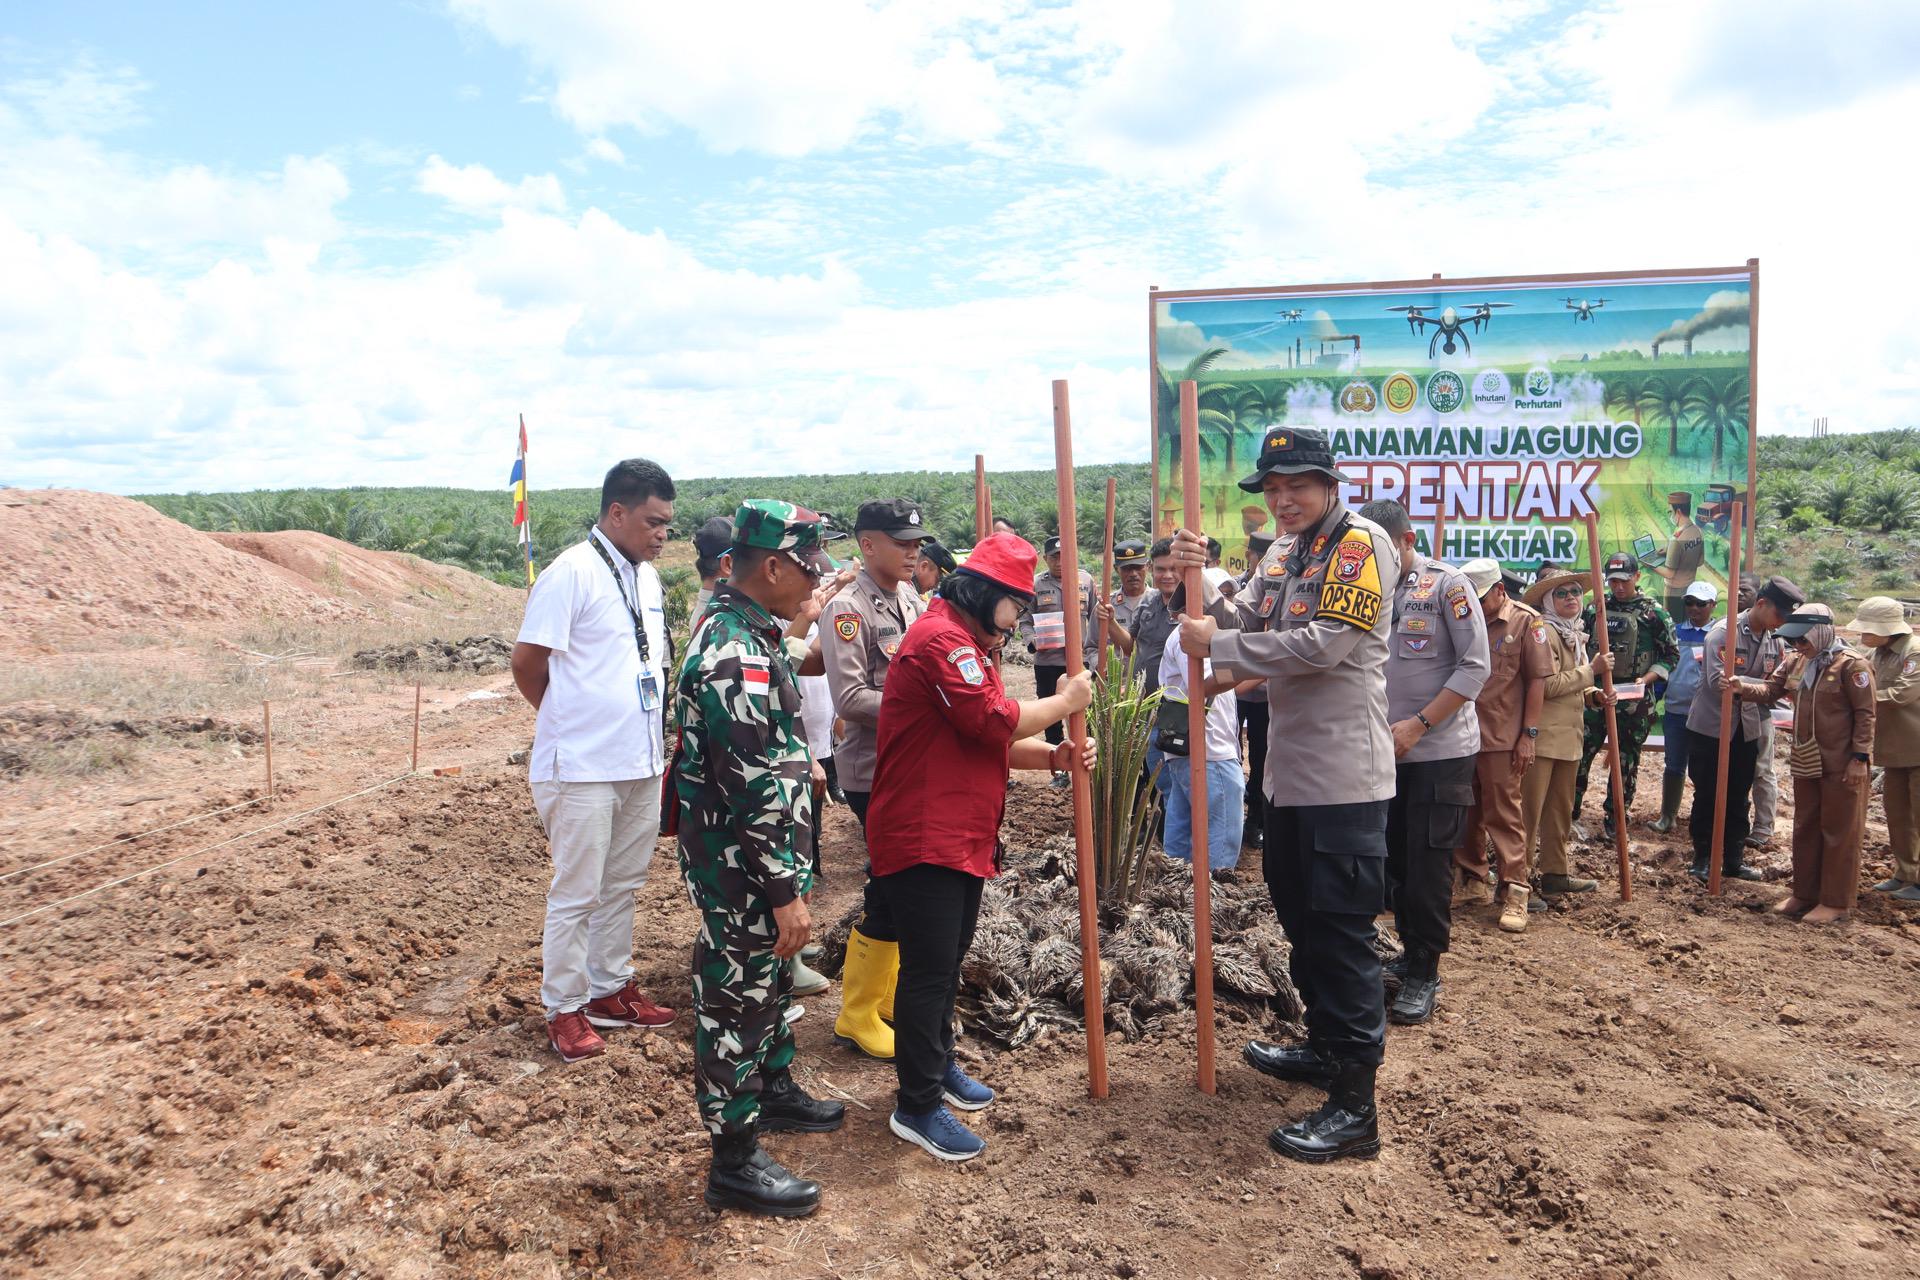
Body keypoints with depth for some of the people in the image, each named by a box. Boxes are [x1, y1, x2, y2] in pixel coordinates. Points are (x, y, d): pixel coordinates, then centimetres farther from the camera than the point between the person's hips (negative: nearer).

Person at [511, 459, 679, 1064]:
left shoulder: (648, 577, 10)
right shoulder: (571, 573, -14)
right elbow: (527, 663, -11)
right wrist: (571, 721, 4)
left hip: (642, 761, 7)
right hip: (583, 765, -7)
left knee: (622, 883, 17)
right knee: (577, 892, 4)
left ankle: (609, 989, 31)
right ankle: (564, 1009, 19)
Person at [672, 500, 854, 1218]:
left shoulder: (740, 626, 6)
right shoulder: (736, 656, -27)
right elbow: (755, 788, -28)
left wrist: (799, 625, 29)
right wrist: (786, 890, -24)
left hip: (754, 863, 10)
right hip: (740, 869, -10)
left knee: (768, 979, 25)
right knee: (737, 999, 4)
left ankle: (773, 1090, 46)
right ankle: (734, 1163, 19)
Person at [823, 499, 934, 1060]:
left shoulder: (911, 601, 11)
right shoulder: (848, 607, -13)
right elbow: (850, 698, -20)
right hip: (874, 772, -8)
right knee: (891, 890, -4)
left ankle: (887, 996, 31)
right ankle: (857, 1018, 13)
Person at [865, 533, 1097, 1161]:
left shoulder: (970, 646, 19)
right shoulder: (939, 638, -16)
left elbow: (996, 741, 18)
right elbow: (994, 719, -24)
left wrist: (1055, 756, 2)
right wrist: (1064, 702, -9)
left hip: (966, 838, 11)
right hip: (925, 839, -11)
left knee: (948, 961, 22)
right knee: (930, 970, -3)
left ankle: (938, 1064, 38)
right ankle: (917, 1106, 9)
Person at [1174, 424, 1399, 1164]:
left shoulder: (1361, 544, -12)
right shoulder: (1285, 558, 16)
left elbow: (1323, 645, -23)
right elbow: (1250, 631, 11)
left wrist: (1213, 645, -17)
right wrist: (1202, 578, -5)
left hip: (1343, 778, -10)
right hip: (1291, 772, 10)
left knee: (1341, 931, -5)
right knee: (1300, 917, 21)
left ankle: (1355, 1106, 4)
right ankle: (1327, 1049, 39)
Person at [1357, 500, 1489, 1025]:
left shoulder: (1447, 584, -9)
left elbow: (1475, 666, -12)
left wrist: (1418, 724, -17)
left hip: (1441, 750, -5)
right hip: (1387, 750, 5)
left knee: (1428, 865, -1)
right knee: (1395, 859, 12)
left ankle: (1424, 973, 11)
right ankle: (1411, 952, 28)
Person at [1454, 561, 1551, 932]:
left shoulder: (1525, 622, -3)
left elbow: (1537, 679, -4)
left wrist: (1529, 734, -8)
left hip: (1501, 737, -4)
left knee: (1504, 814, -1)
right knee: (1466, 814, 11)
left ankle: (1514, 891, 4)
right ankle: (1473, 881, 24)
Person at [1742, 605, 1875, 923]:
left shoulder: (1852, 665, -13)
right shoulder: (1795, 662, 6)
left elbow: (1865, 714, -13)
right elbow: (1771, 690, 7)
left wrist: (1860, 758, -16)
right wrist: (1743, 688, -14)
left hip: (1842, 765, -7)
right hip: (1805, 762, 7)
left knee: (1839, 832, 3)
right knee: (1805, 829, 14)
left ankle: (1836, 901, 12)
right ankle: (1804, 894, 25)